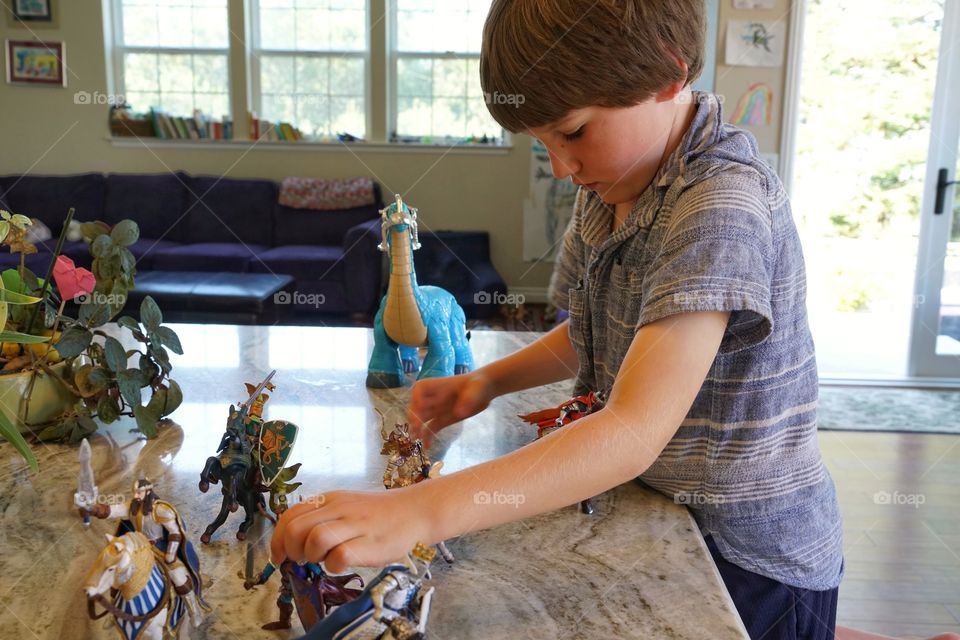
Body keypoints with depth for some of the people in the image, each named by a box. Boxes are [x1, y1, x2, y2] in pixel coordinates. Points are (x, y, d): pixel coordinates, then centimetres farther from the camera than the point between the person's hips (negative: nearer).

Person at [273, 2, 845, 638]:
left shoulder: (722, 210, -28)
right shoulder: (615, 184, -1)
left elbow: (634, 434, -37)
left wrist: (419, 511, -44)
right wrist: (489, 380, -5)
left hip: (752, 556, -7)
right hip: (653, 516, 7)